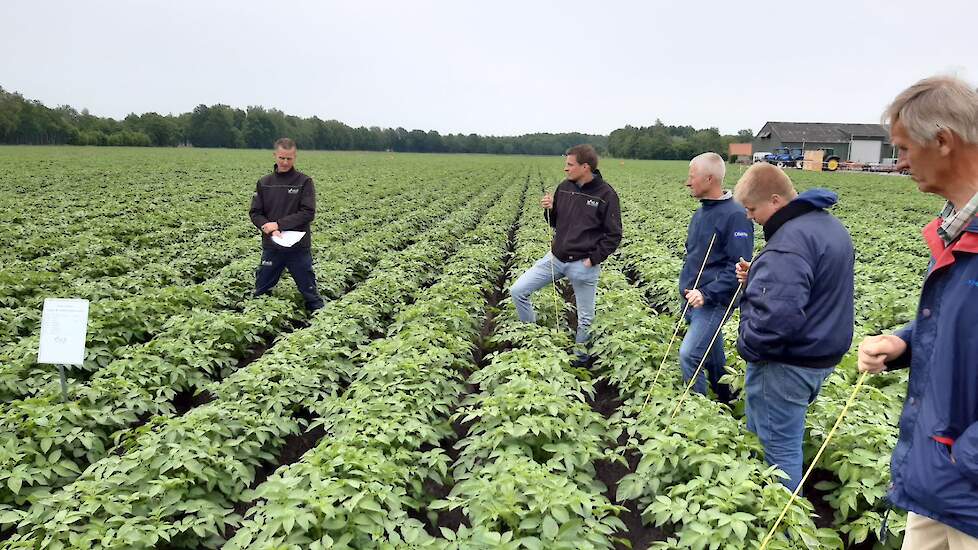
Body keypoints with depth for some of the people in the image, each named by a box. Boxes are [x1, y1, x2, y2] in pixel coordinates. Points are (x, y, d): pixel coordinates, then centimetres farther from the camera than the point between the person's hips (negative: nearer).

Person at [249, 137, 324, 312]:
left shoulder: (304, 182, -4)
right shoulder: (264, 183, 5)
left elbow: (308, 213, -12)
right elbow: (255, 213, 2)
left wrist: (279, 224, -17)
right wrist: (270, 229, -17)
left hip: (299, 247, -3)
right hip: (271, 247, 3)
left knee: (309, 291, 7)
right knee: (261, 292, 14)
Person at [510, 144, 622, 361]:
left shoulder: (605, 194, -12)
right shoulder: (564, 187, 5)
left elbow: (614, 235, -8)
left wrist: (593, 259, -14)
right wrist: (549, 209, -4)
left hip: (583, 264, -5)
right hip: (555, 258, 5)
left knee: (585, 318, 8)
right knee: (517, 291, -1)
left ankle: (580, 357, 30)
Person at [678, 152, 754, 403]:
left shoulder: (735, 215, -17)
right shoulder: (701, 212, 10)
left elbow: (738, 267, -20)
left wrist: (707, 294, -25)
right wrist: (687, 286, 14)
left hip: (714, 302, -8)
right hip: (693, 299, 9)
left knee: (689, 355, -16)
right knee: (712, 355, 20)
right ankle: (724, 399, 37)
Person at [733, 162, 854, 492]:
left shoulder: (790, 240, -25)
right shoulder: (829, 224, 10)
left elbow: (777, 315, -34)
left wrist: (748, 347, -16)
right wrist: (757, 277, 8)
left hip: (785, 364, -11)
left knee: (779, 446, 3)